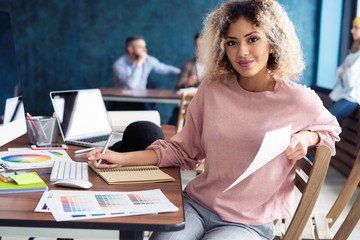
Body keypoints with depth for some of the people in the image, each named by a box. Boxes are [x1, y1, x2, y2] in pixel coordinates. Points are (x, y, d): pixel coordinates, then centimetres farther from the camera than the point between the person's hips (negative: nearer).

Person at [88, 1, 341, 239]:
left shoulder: (300, 102, -10)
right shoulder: (212, 90, -3)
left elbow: (329, 129, 12)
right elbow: (183, 150, 6)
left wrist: (306, 137, -12)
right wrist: (123, 158, -3)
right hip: (195, 205, 3)